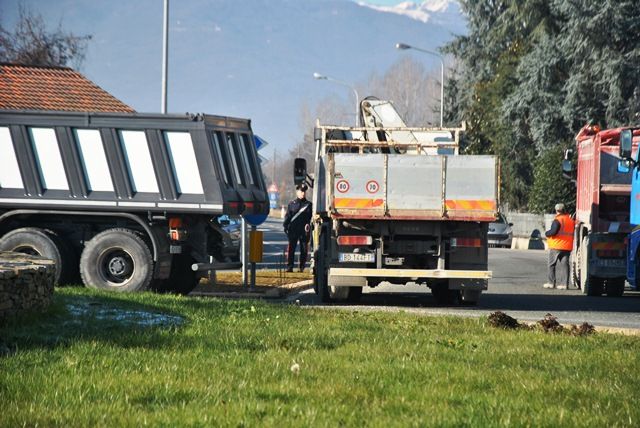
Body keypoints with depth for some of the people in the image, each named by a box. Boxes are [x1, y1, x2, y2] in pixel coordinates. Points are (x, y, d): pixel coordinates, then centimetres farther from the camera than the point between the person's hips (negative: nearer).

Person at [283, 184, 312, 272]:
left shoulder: (309, 204, 9)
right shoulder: (292, 204, 9)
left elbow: (312, 218, 8)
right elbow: (287, 216, 7)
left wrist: (309, 225, -4)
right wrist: (285, 226, -2)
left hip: (305, 231, 1)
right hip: (293, 230, 0)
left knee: (304, 250, 2)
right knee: (291, 248, -3)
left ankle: (302, 267, 9)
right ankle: (289, 267, 0)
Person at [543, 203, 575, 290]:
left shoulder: (557, 220, -13)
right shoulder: (571, 220, 8)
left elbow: (553, 232, -20)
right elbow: (573, 232, 15)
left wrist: (546, 233, -3)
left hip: (556, 246, -6)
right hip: (567, 246, 6)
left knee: (552, 264, 5)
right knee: (564, 265, 5)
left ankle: (551, 283, 5)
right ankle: (564, 284, 0)